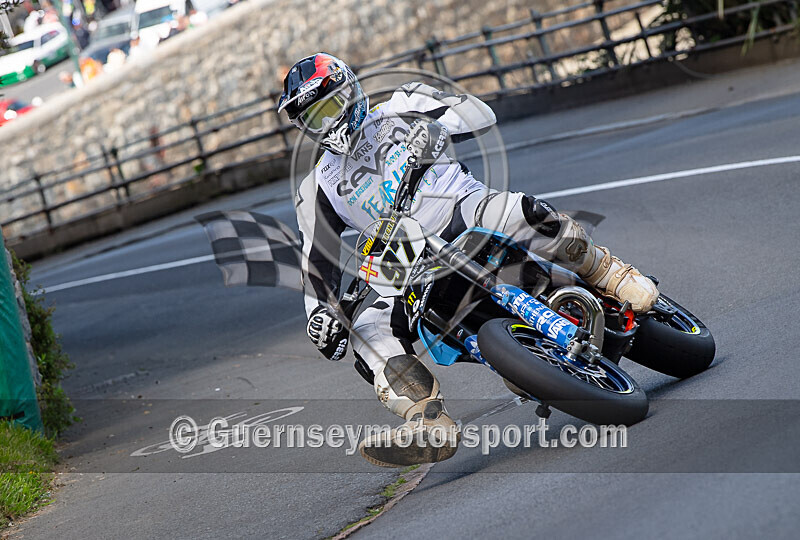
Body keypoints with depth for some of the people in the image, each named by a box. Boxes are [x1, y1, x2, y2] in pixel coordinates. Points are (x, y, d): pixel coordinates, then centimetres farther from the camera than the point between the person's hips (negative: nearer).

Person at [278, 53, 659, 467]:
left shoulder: (400, 111, 10)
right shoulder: (318, 189, 17)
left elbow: (480, 114, -1)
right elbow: (317, 261, 12)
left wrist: (434, 129, -21)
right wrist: (318, 314, -6)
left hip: (467, 215, -3)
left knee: (517, 212, -36)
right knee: (366, 327, -21)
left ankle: (609, 273, -16)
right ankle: (430, 425, -31)